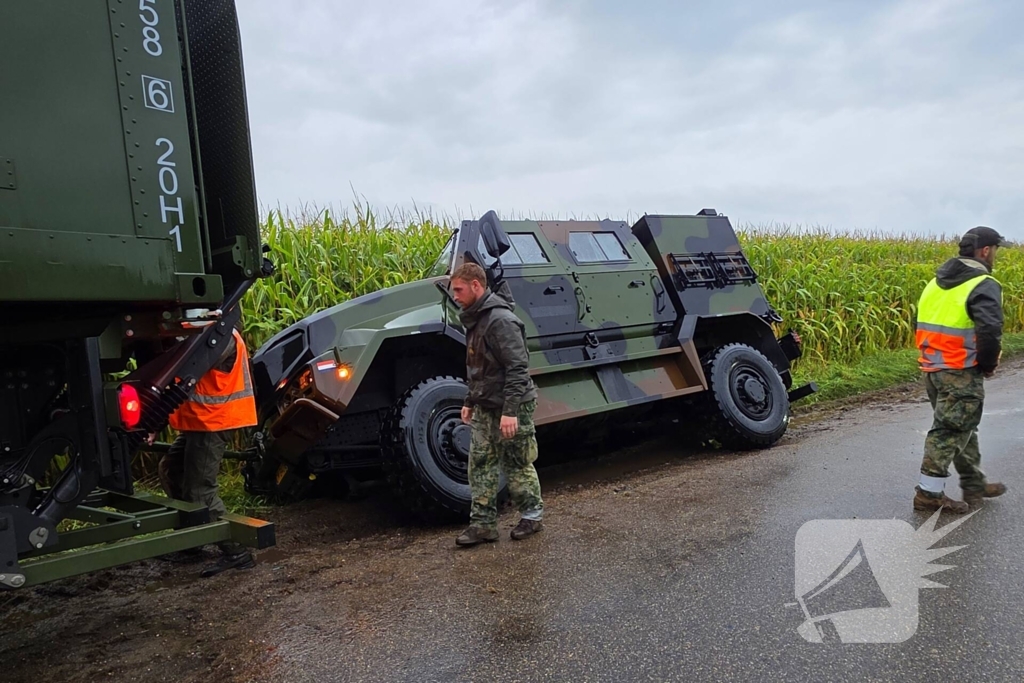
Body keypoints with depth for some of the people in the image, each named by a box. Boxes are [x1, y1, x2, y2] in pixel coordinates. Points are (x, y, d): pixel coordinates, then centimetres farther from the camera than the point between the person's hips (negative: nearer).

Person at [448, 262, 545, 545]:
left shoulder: (500, 320, -20)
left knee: (516, 465, 5)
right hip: (485, 409, 9)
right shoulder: (476, 319, 11)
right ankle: (483, 524, 17)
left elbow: (517, 368, -24)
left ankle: (533, 515, 24)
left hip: (511, 408, -9)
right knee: (480, 465, 9)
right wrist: (470, 401, 21)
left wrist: (510, 411, -27)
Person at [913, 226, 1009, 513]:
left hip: (932, 368, 8)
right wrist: (988, 365, -8)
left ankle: (975, 484, 33)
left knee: (962, 426, 20)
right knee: (949, 430, 0)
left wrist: (936, 357, 16)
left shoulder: (938, 282, 12)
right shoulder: (984, 285, -13)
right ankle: (929, 493, 6)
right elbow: (990, 331, -24)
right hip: (960, 372, -8)